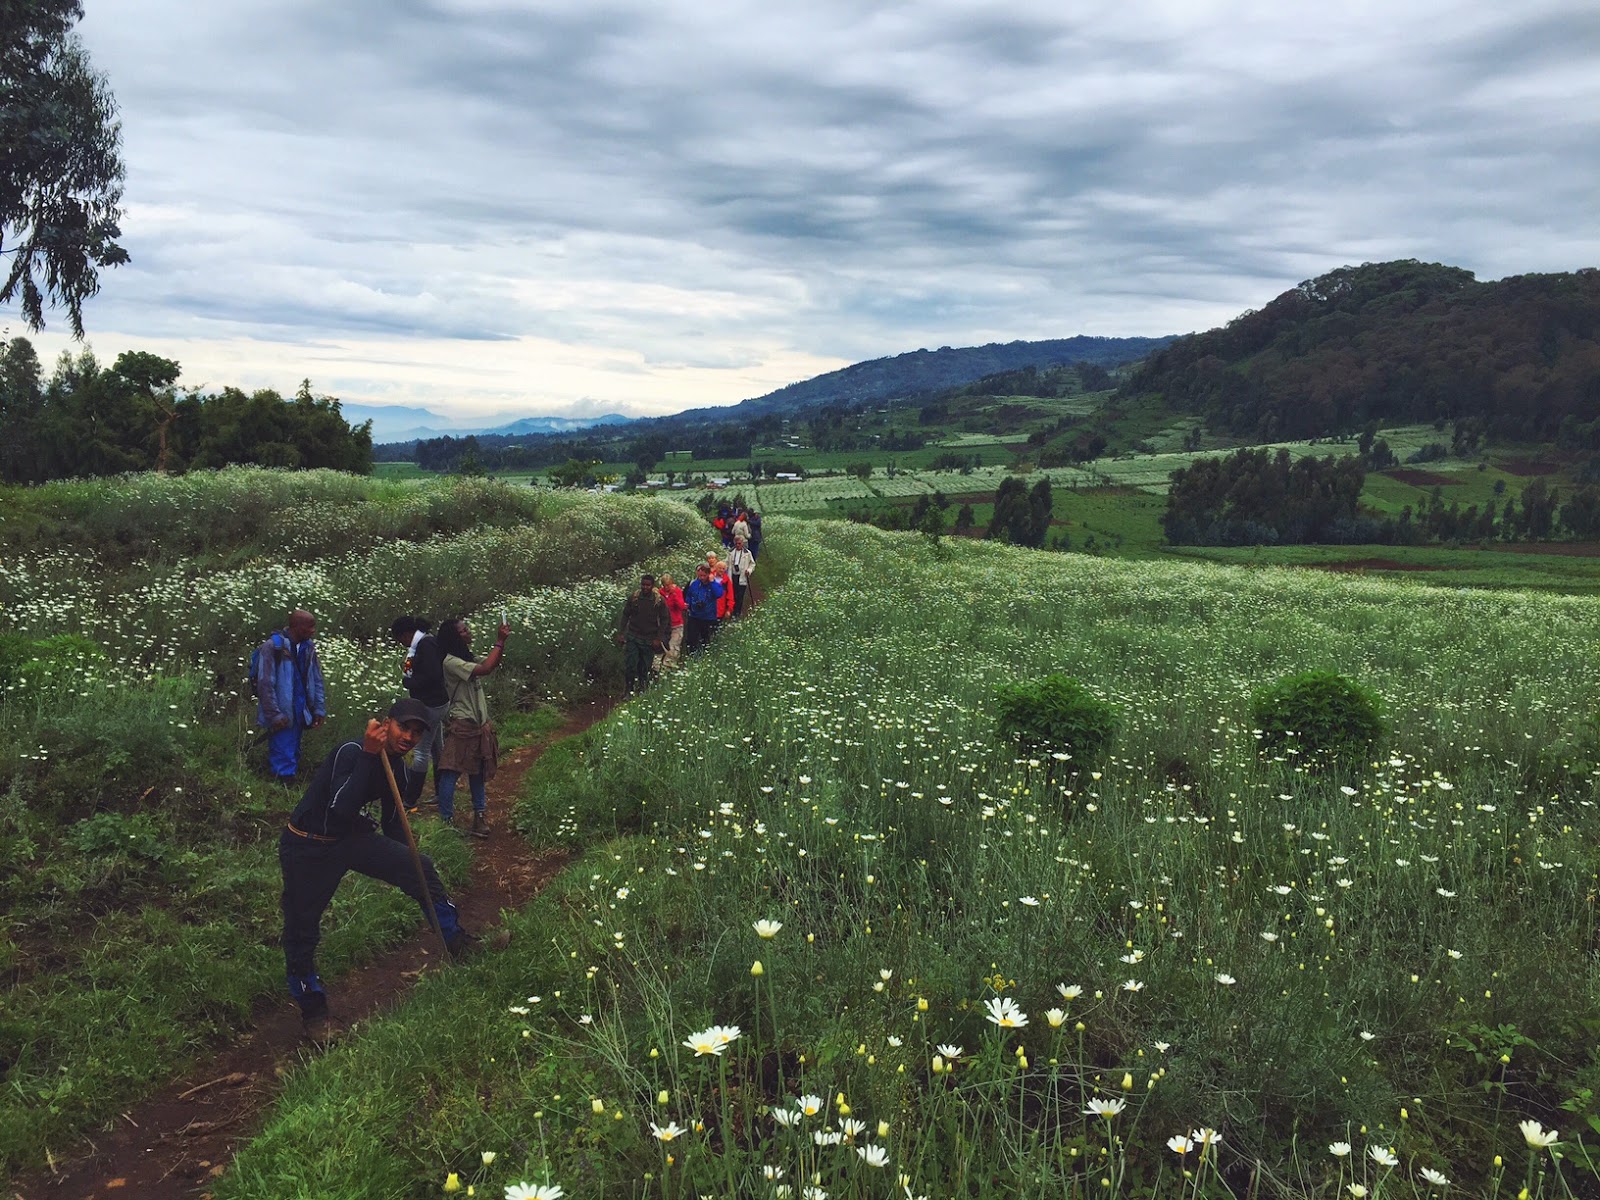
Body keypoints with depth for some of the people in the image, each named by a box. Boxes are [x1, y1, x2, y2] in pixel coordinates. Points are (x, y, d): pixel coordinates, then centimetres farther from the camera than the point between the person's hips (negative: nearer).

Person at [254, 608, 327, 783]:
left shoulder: (308, 647, 5)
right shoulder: (273, 646, -14)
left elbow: (317, 681, 11)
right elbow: (265, 684, -15)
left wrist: (319, 709, 6)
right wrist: (275, 715, -16)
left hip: (299, 714, 6)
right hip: (281, 717, -6)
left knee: (294, 757, 16)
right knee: (283, 762, -3)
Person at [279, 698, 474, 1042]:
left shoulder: (395, 765, -1)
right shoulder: (350, 752, -25)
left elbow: (392, 824, 12)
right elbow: (341, 811, -39)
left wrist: (407, 866, 15)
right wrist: (368, 756, -38)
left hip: (350, 838, 7)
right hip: (307, 848, -7)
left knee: (419, 867, -4)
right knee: (302, 930, 2)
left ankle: (458, 943, 11)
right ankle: (312, 1010, 23)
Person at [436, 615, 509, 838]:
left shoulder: (466, 656, 11)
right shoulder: (450, 662, -16)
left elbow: (492, 664, 18)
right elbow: (485, 669, -25)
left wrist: (503, 642, 4)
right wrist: (500, 641, -18)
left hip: (479, 724, 9)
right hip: (463, 725, -9)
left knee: (477, 771, 13)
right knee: (451, 772, -4)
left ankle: (480, 816, 20)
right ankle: (446, 820, 1)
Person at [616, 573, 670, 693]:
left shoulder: (659, 601, -5)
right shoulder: (633, 598, -1)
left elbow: (664, 620, 0)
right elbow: (625, 616, 7)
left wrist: (658, 638, -5)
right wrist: (620, 633, 0)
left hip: (649, 640, -1)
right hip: (632, 637, 1)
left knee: (645, 669, 5)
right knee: (629, 666, -4)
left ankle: (642, 691, 20)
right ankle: (630, 691, 8)